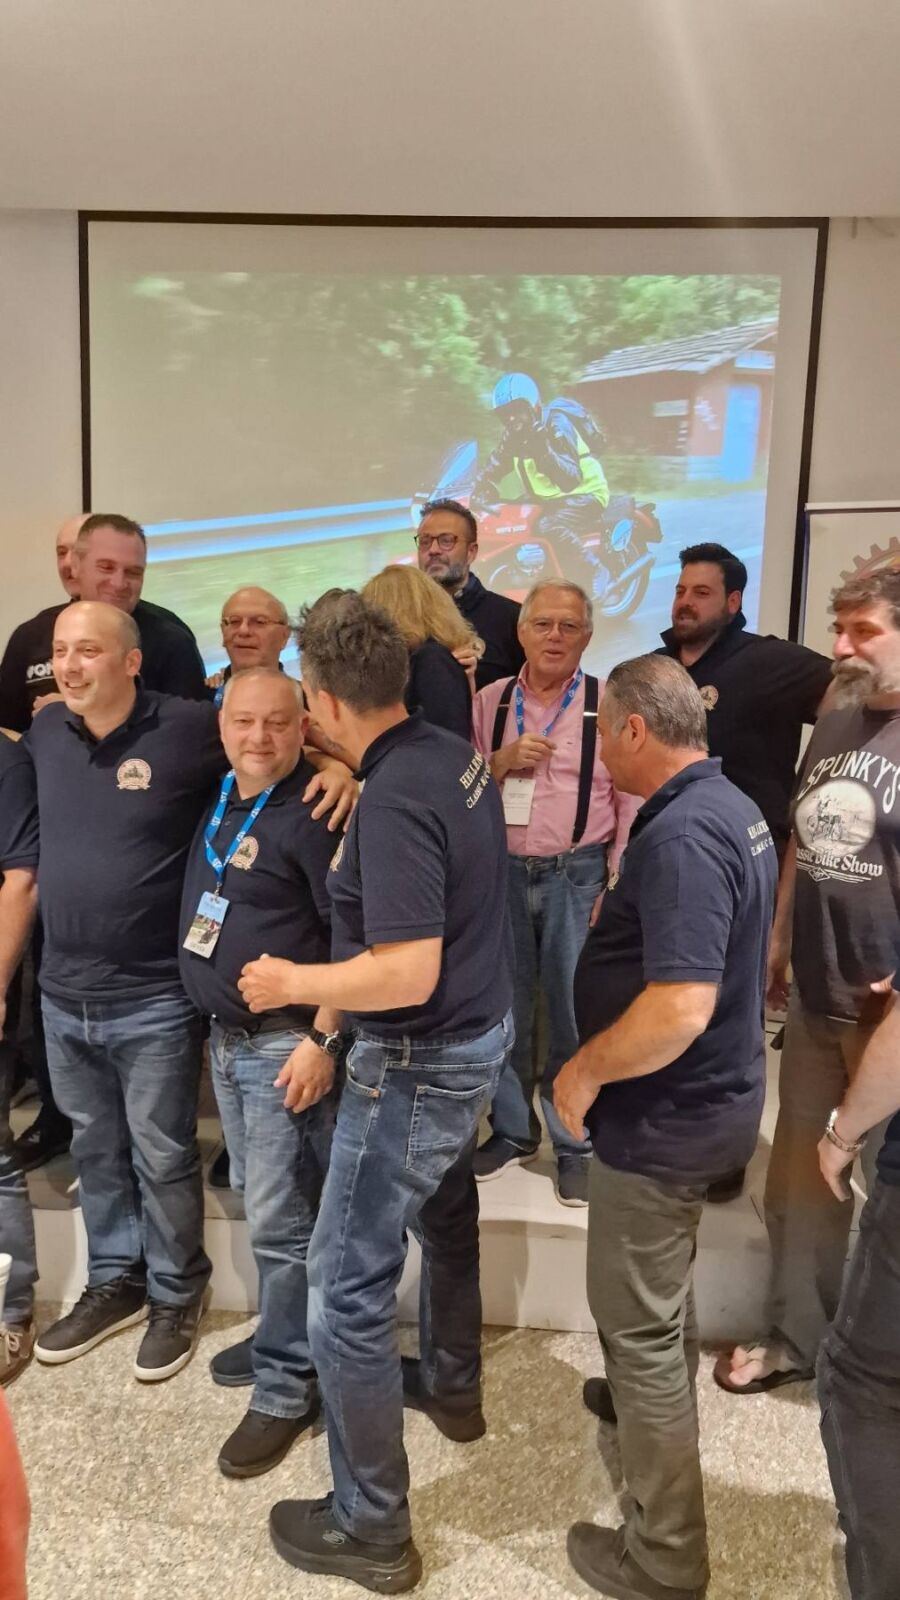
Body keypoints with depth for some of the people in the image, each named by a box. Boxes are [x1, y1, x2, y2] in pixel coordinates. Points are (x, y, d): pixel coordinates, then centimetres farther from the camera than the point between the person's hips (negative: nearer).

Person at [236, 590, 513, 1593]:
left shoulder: (395, 801, -29)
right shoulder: (453, 755, -1)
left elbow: (407, 976, -31)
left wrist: (293, 984, -16)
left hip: (420, 1062, -10)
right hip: (479, 1031, 10)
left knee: (346, 1287, 4)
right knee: (444, 1213, 30)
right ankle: (452, 1385, 54)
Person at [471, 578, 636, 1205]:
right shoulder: (489, 702, 5)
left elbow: (633, 803, -4)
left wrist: (616, 887, -8)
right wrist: (501, 762, -11)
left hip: (578, 876, -3)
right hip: (503, 873, 3)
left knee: (575, 1012, 5)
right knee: (505, 1006, 13)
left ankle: (576, 1144, 22)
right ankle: (512, 1130, 32)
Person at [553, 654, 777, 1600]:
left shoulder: (680, 835, -28)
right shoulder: (729, 806, 4)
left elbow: (681, 1005, -35)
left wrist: (584, 1070, -22)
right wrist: (623, 915, 12)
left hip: (665, 1112, -10)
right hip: (706, 1096, 10)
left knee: (638, 1318, 6)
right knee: (662, 1285, 31)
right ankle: (657, 1403, 55)